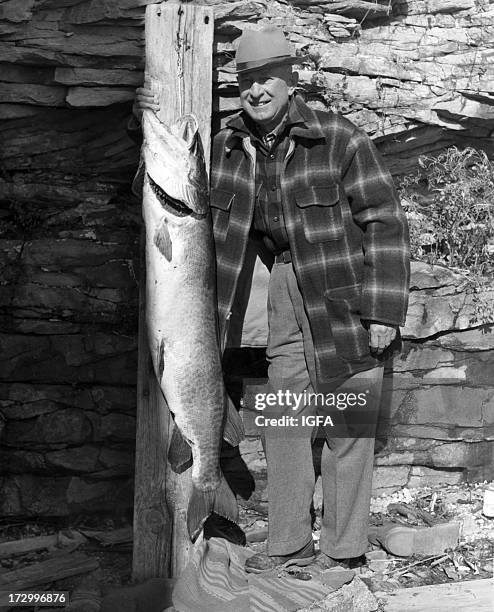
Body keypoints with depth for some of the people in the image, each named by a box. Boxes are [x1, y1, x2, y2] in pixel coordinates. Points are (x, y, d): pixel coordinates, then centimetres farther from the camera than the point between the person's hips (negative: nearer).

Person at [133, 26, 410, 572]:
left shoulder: (341, 139, -13)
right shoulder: (227, 147, 1)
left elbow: (385, 224, -11)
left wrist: (384, 311, -16)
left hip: (347, 294, -5)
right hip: (286, 293, 5)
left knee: (347, 428, 0)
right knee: (283, 424, 7)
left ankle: (342, 551, 12)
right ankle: (288, 545, 19)